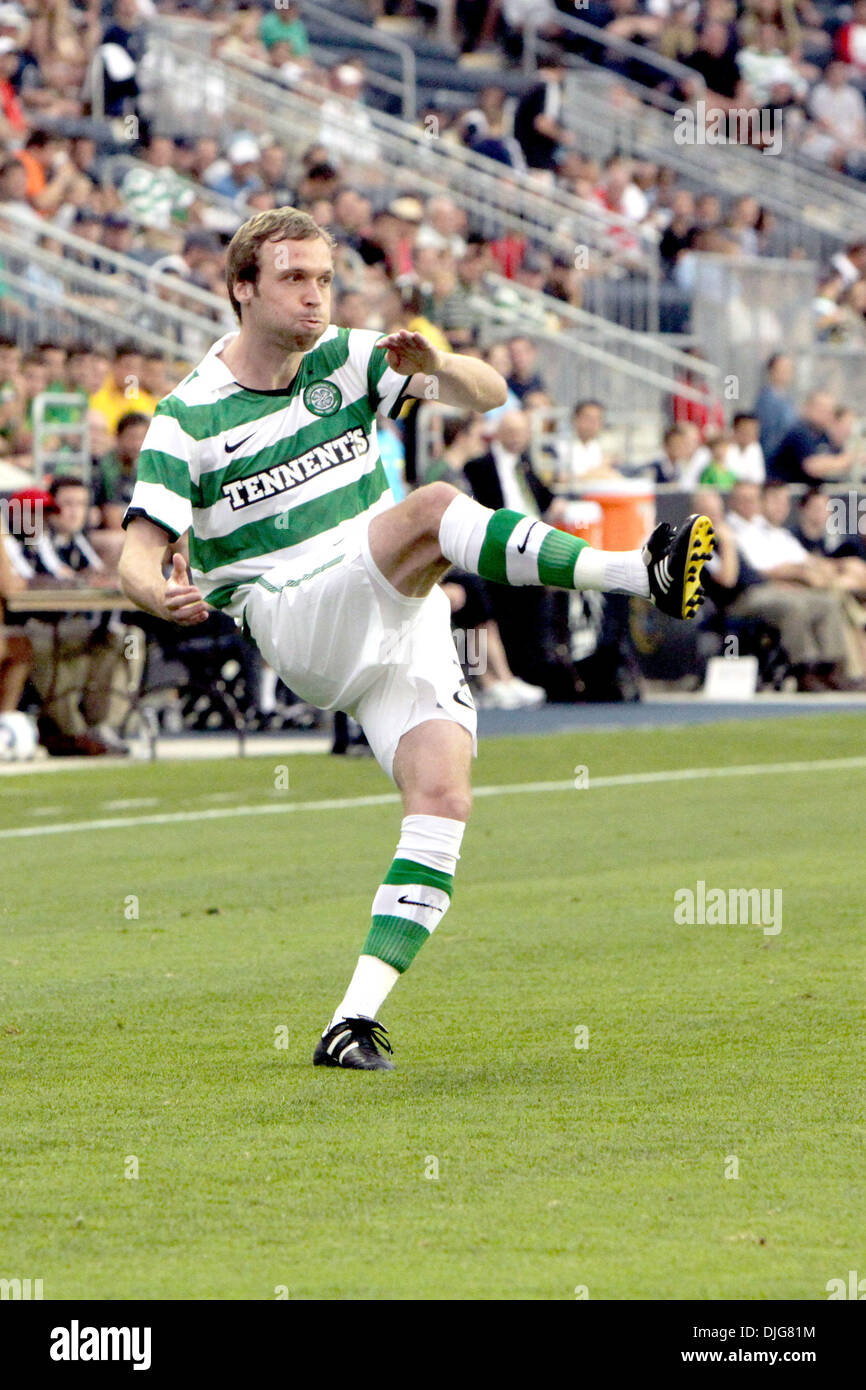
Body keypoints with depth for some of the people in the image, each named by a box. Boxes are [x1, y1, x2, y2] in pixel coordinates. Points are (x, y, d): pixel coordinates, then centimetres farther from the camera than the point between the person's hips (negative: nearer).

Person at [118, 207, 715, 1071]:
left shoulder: (345, 359, 11)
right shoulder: (187, 418, 0)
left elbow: (487, 394, 6)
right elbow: (140, 552, -5)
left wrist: (435, 367, -17)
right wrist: (161, 594, -29)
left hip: (403, 620, 4)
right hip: (297, 626, -4)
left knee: (442, 793, -18)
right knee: (435, 508, -29)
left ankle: (357, 1017, -19)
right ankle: (641, 572, -38)